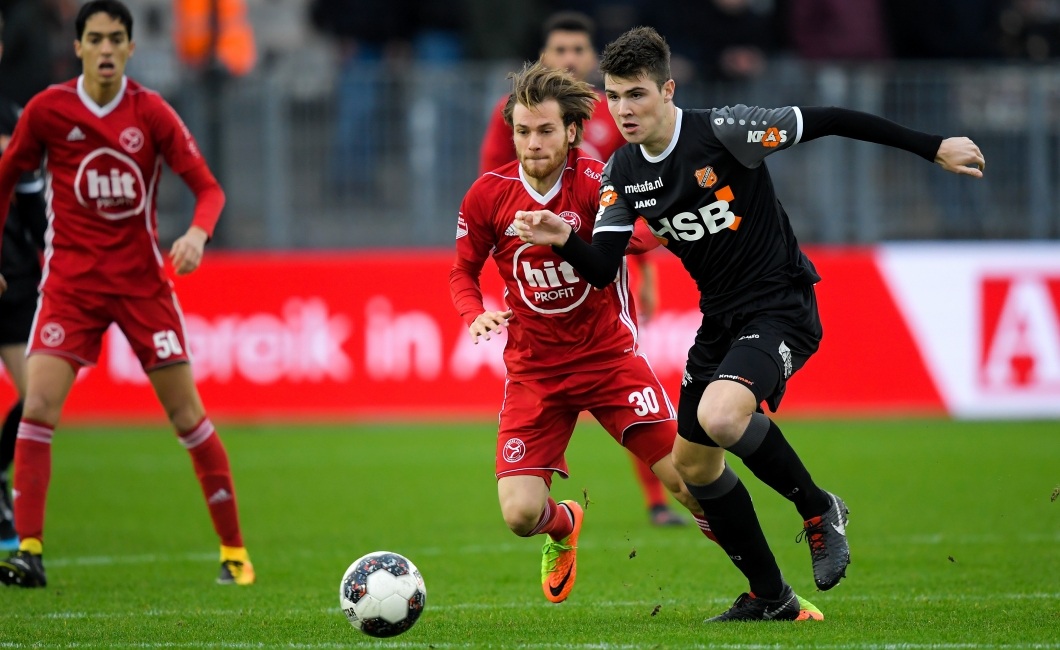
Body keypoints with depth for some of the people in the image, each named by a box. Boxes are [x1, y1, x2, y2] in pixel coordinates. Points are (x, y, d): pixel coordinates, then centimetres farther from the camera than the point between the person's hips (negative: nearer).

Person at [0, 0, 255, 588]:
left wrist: (197, 233, -25)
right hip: (70, 281, 0)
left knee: (187, 415, 0)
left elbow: (208, 188, -5)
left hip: (142, 279, 0)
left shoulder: (151, 113, -4)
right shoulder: (47, 110, -3)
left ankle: (234, 550, 11)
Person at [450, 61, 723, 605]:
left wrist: (567, 236, -48)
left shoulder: (596, 181, -13)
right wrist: (475, 315, -11)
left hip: (609, 355, -2)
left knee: (689, 479, -12)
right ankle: (564, 525, 27)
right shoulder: (488, 194, -4)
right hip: (533, 370, 2)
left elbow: (646, 234, -31)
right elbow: (463, 270, 11)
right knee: (520, 514, -12)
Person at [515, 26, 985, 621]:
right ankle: (770, 598, 26)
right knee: (693, 463, 10)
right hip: (720, 319, 8)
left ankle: (819, 510, -7)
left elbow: (828, 122, -14)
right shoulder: (623, 174, 0)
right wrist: (564, 239, -24)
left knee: (721, 415, -32)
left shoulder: (723, 131, -19)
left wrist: (933, 148, -12)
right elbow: (603, 270, -3)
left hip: (782, 308, -8)